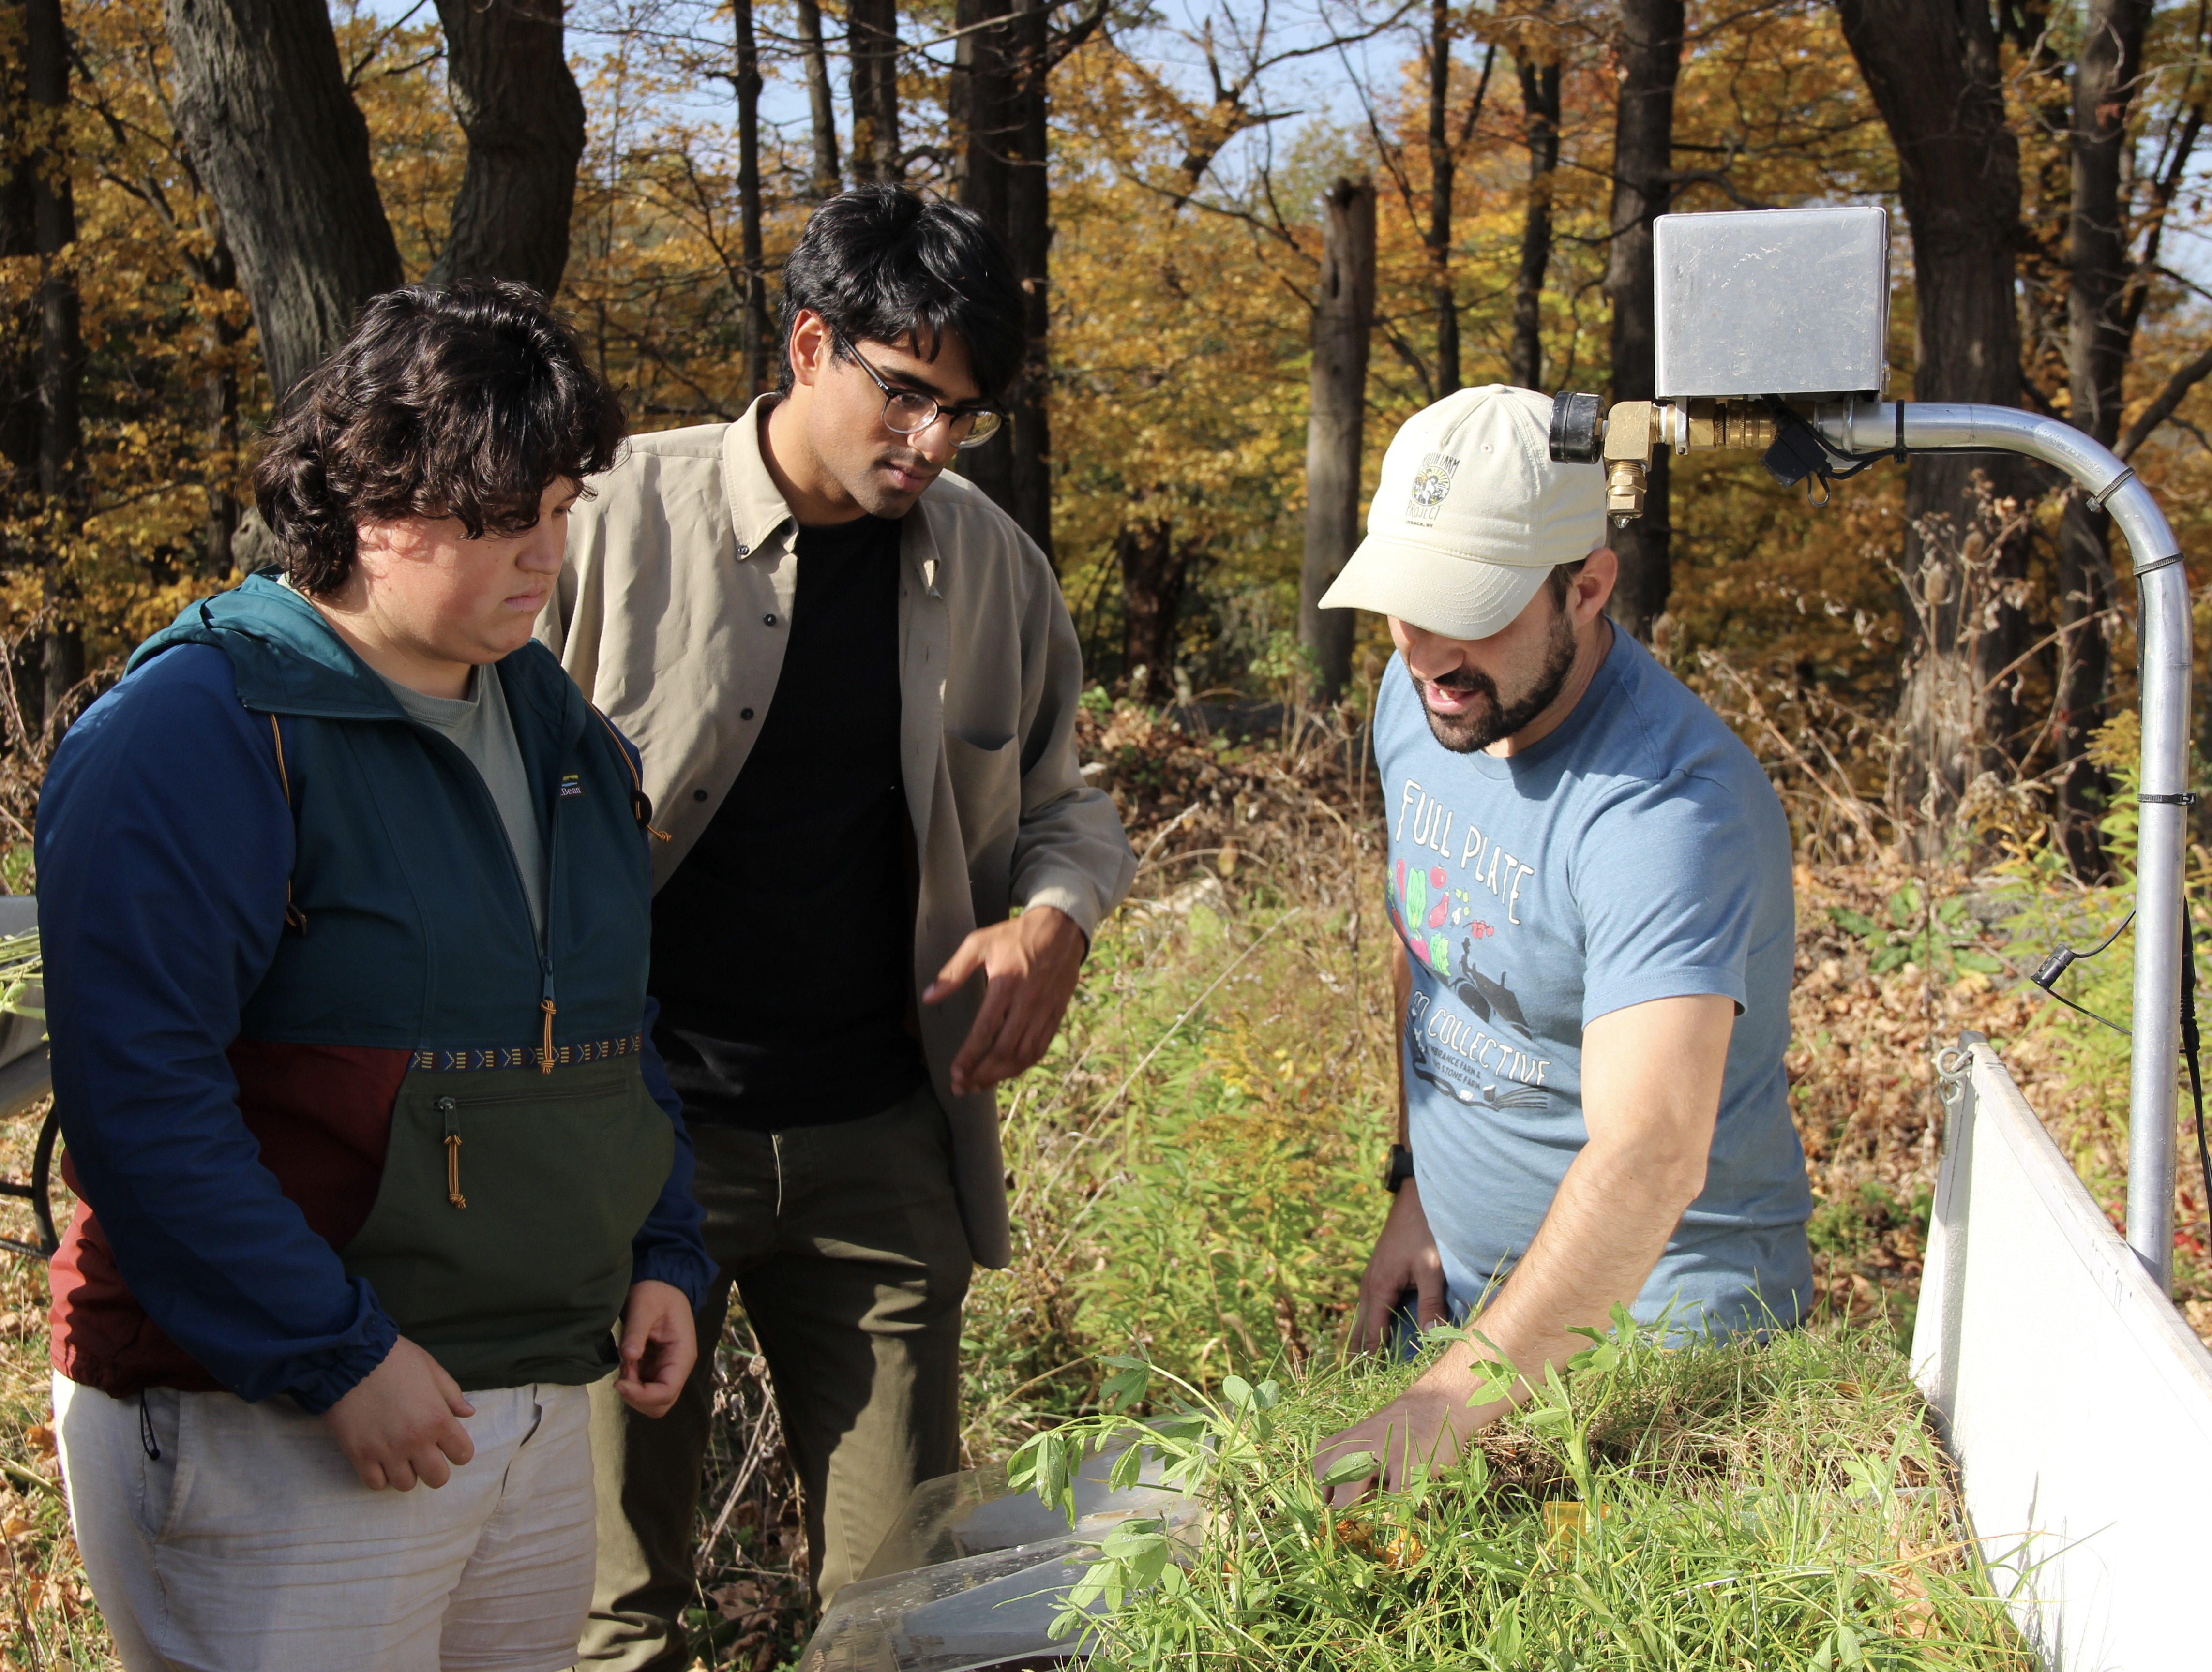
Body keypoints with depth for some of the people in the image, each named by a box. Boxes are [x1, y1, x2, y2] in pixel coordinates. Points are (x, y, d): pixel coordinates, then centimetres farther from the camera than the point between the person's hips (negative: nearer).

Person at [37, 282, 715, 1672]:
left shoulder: (562, 731, 12)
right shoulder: (201, 732, -14)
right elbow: (138, 1099, -20)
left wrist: (665, 1253, 11)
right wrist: (335, 1357, -20)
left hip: (543, 1397, 8)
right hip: (267, 1428, -7)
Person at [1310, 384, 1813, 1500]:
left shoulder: (1669, 808, -30)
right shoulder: (1417, 700, -3)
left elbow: (1650, 1161, -39)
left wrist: (1441, 1410, -46)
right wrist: (1415, 1187, 8)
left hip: (1660, 1316, -7)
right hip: (1460, 1284, 7)